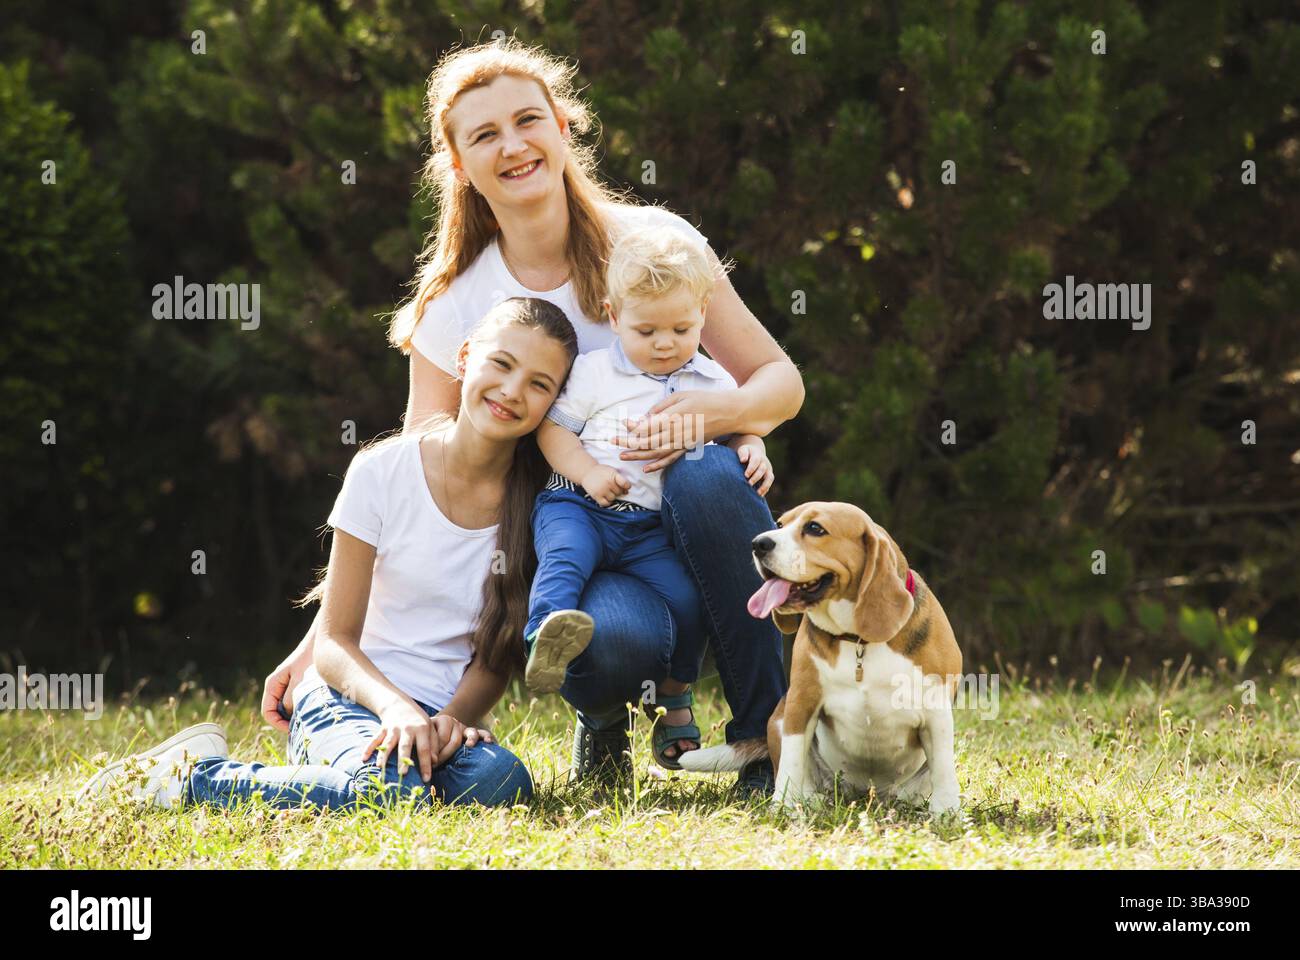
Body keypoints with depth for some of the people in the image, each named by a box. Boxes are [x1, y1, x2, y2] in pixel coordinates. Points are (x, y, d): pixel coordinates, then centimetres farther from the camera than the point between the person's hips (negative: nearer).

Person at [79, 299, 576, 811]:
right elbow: (335, 642, -5)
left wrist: (455, 718, -15)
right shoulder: (383, 472, -5)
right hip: (348, 703, -4)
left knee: (500, 780, -34)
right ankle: (192, 773, -13)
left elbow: (498, 655, 6)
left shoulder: (535, 500, 2)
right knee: (392, 790, -39)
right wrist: (394, 705, -26)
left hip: (439, 717, 4)